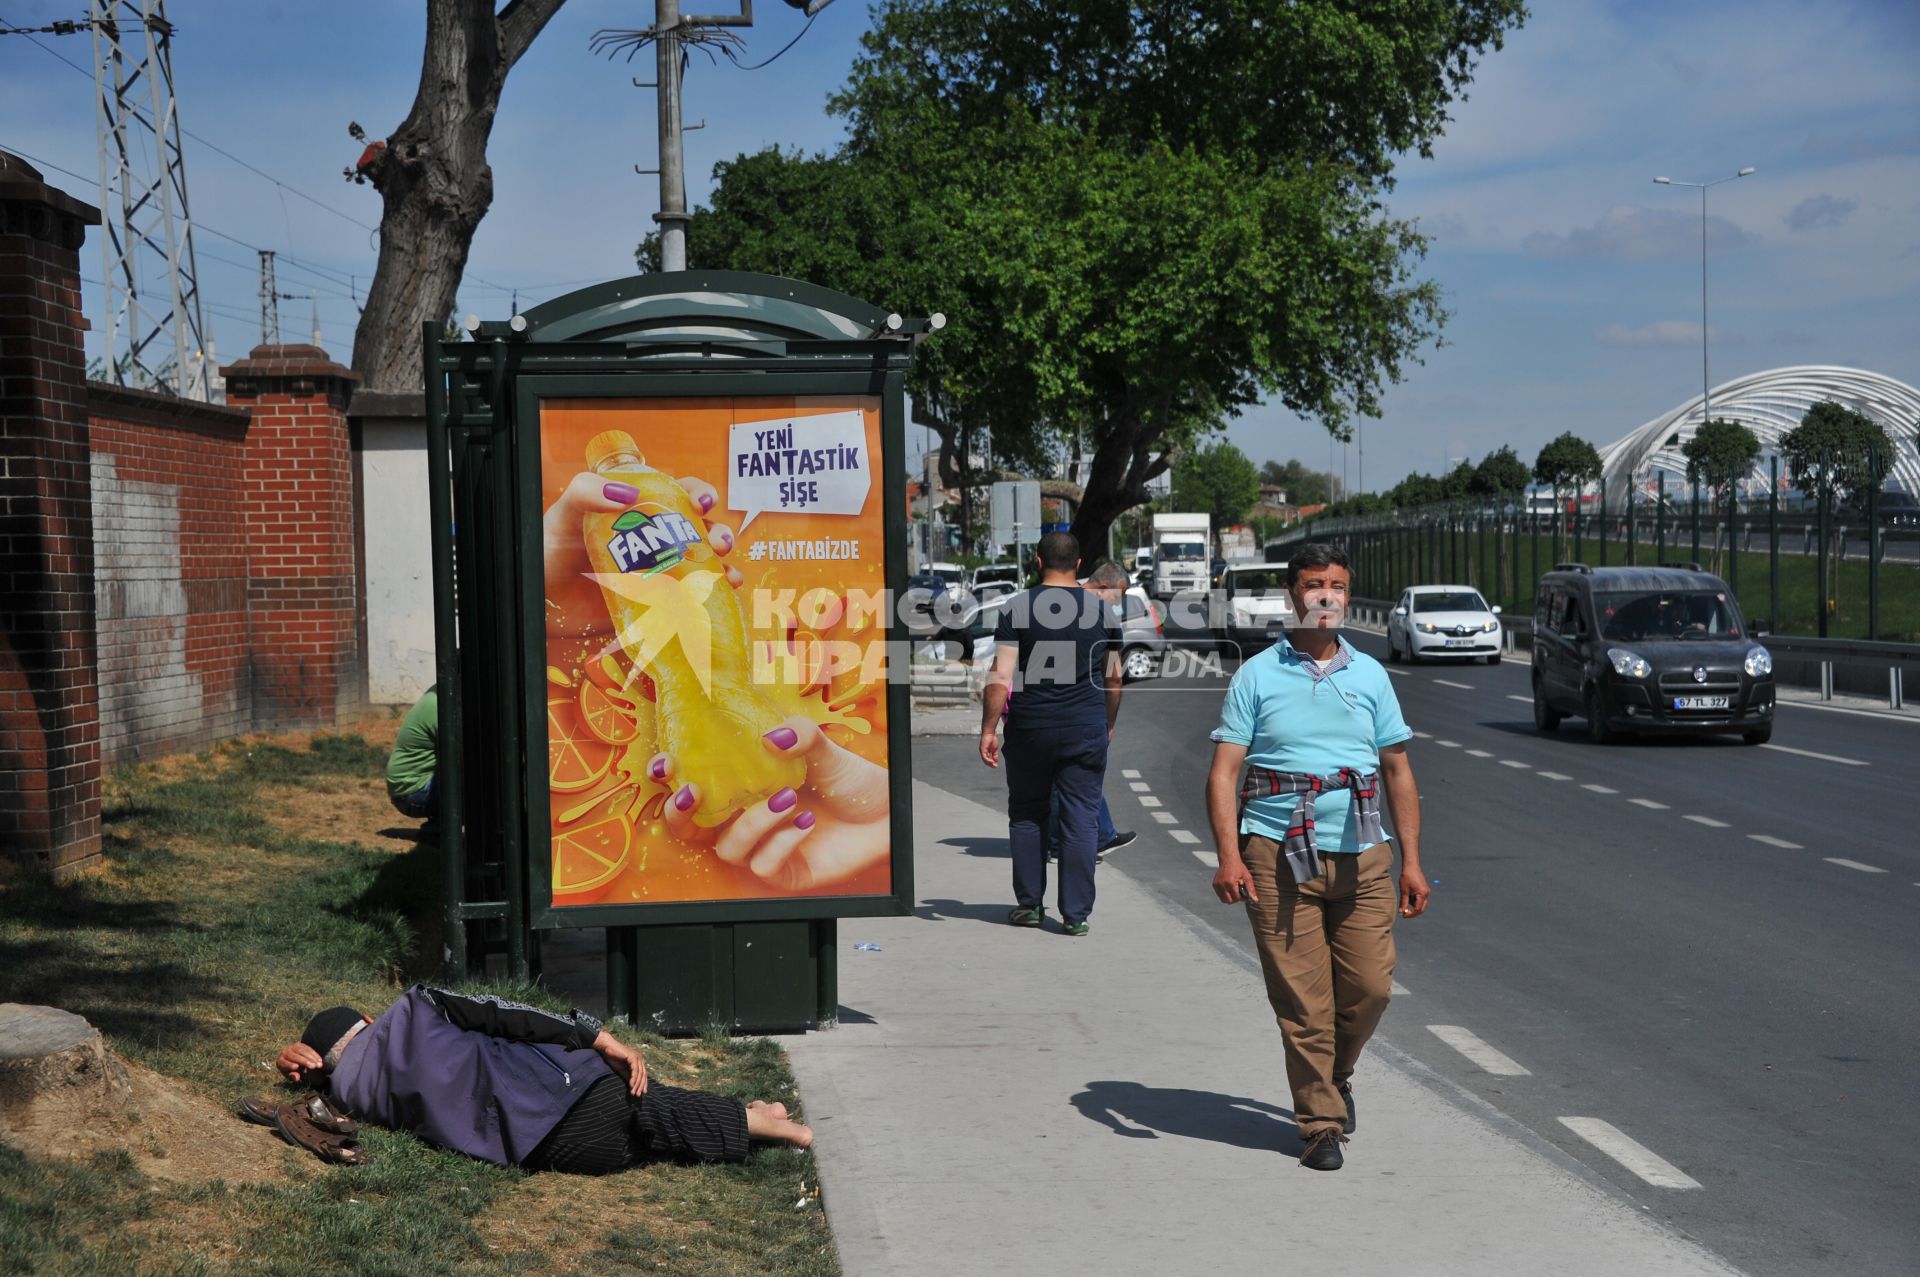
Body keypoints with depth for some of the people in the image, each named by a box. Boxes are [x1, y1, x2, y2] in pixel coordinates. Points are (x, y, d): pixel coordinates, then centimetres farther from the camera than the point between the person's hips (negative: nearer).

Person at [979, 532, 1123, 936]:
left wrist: (988, 729, -6)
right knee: (1080, 819, 3)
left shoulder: (1018, 607, -4)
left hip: (1030, 728, -1)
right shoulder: (1102, 610, 5)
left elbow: (1000, 675, -10)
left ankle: (1029, 903, 17)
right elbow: (1113, 679, 13)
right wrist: (1107, 726, 26)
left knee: (1026, 813, 14)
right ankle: (1076, 913, 2)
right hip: (1086, 730, 1)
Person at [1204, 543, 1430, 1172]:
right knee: (1302, 1000, -3)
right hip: (1278, 857, -3)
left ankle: (1335, 1073, 29)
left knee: (1370, 987, -1)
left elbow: (1398, 771, 15)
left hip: (1362, 856, 3)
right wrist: (1229, 855, -13)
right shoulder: (1257, 676, 3)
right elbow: (1223, 771, -1)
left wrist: (1411, 860, 9)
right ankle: (1320, 1122, 10)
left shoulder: (1370, 676, 13)